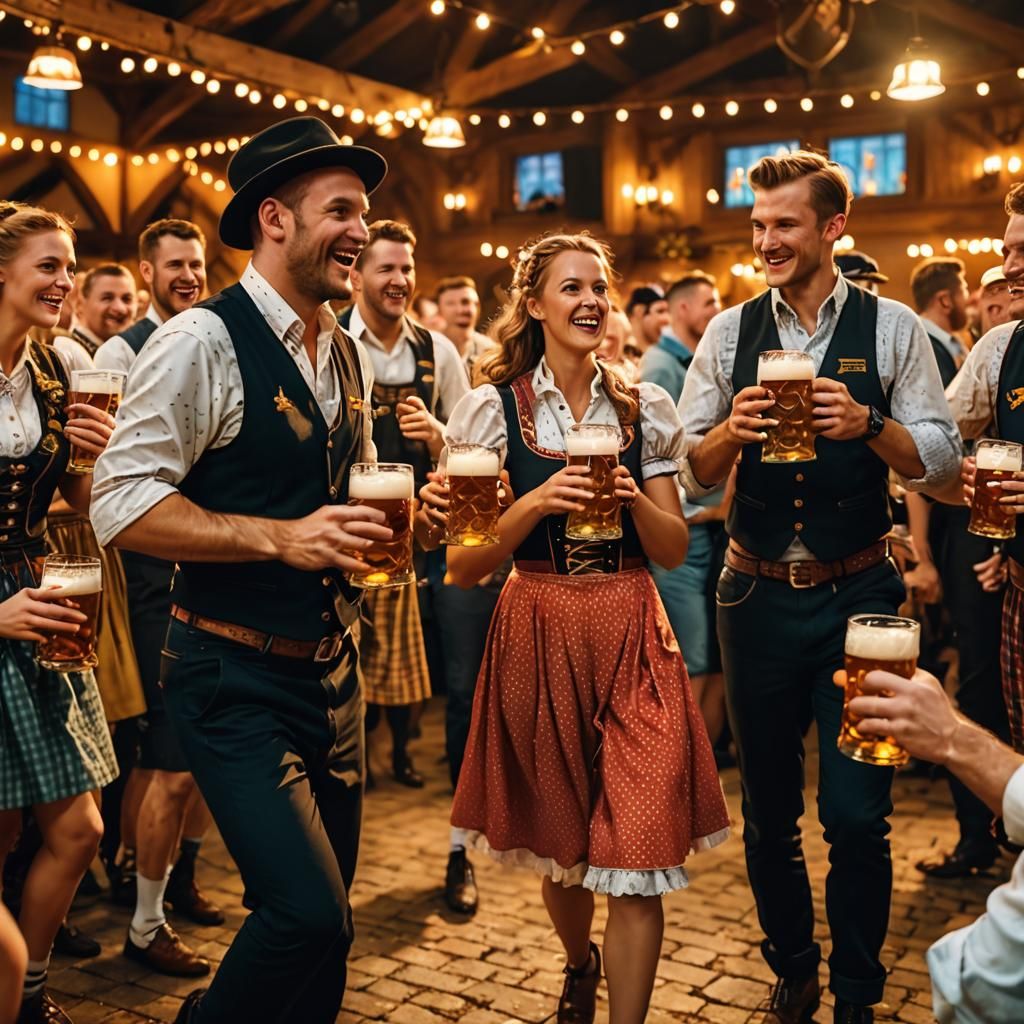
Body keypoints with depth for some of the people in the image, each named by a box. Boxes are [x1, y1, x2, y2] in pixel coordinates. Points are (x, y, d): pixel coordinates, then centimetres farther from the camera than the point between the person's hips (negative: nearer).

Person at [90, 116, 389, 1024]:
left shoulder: (348, 355, 11)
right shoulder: (201, 342, -14)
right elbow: (119, 506, -18)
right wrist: (279, 537, -25)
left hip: (332, 669, 8)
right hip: (236, 678, -7)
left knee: (322, 912, 16)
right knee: (311, 917, -13)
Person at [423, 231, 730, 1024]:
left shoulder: (645, 408, 4)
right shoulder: (492, 409, -2)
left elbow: (675, 550, 4)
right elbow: (463, 566, -5)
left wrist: (632, 497, -15)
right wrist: (536, 503, -20)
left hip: (633, 638, 1)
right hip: (539, 637, 0)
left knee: (638, 852, -5)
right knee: (562, 842, 16)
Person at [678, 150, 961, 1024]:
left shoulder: (892, 327, -1)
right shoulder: (729, 333, 4)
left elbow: (942, 460, -4)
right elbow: (687, 473, 2)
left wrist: (867, 422, -21)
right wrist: (729, 432, -18)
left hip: (859, 598, -2)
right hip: (758, 598, 2)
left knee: (857, 816, 2)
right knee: (768, 811, 15)